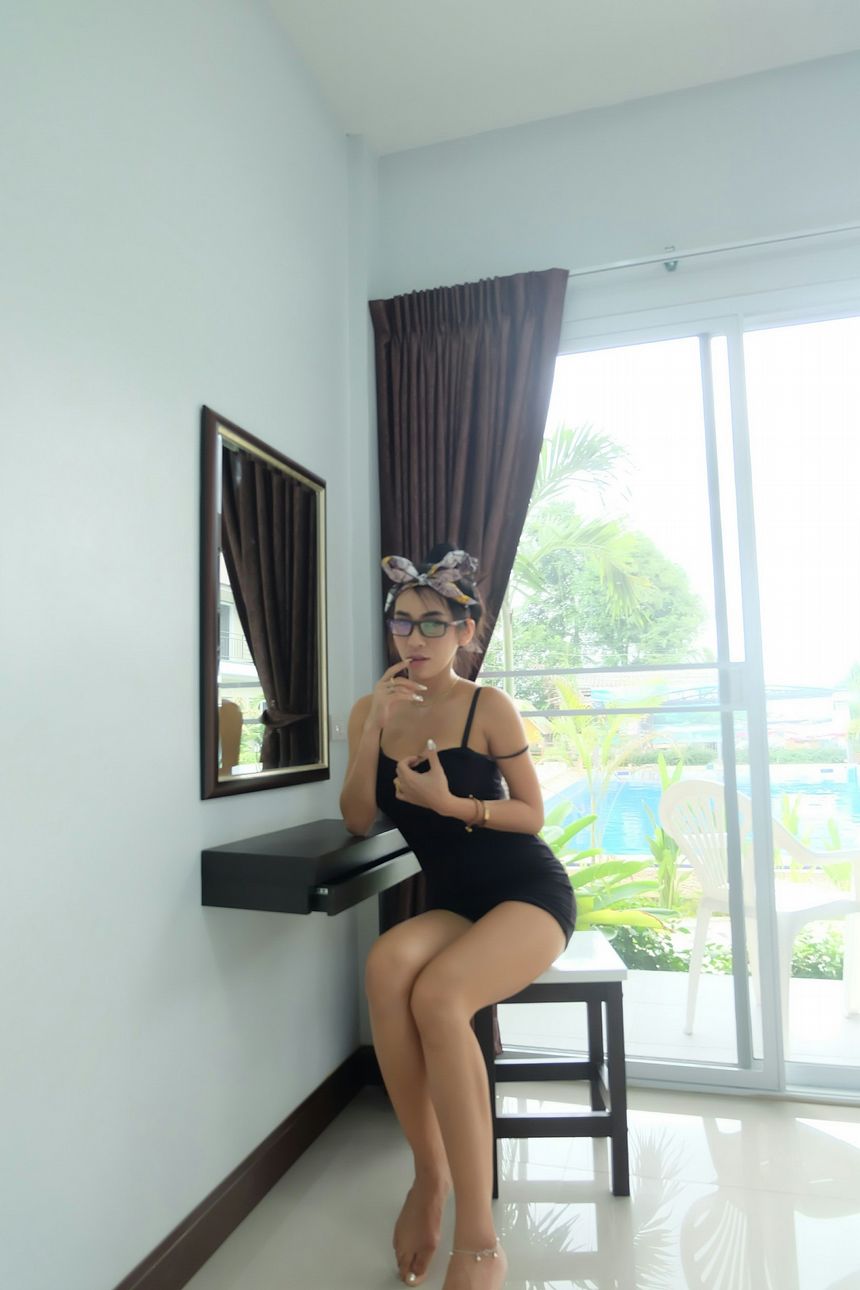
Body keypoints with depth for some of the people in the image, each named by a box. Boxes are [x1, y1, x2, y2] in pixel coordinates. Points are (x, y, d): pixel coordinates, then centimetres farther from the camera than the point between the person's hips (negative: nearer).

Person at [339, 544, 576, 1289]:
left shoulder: (489, 707, -9)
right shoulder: (373, 711, 2)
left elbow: (533, 815, -5)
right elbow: (358, 822, -3)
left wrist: (450, 802, -21)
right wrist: (372, 731, -17)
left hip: (530, 893, -3)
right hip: (453, 903, 4)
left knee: (438, 995, -31)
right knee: (387, 966, -29)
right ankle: (429, 1173, -9)